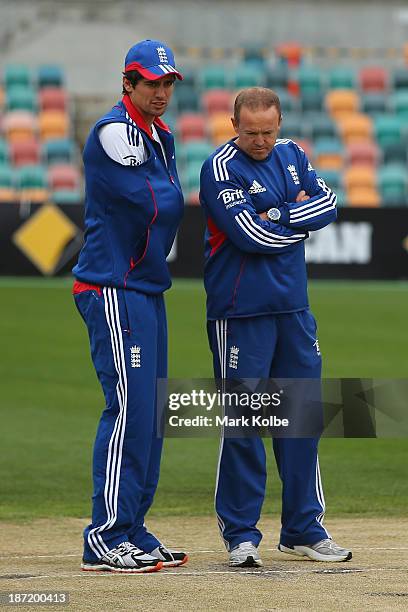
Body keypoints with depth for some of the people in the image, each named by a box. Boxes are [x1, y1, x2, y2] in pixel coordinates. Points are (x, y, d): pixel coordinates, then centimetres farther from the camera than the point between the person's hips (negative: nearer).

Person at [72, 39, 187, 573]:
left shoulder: (160, 136, 18)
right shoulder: (114, 132, -12)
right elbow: (159, 206, -15)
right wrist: (171, 194, 4)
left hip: (147, 289, 10)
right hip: (113, 289, -10)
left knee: (148, 410, 10)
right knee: (129, 408, -13)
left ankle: (132, 533, 16)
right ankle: (105, 539, -12)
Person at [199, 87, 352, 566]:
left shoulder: (292, 156, 10)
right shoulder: (221, 168, -10)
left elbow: (327, 204, -1)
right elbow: (251, 235, -19)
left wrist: (278, 217, -14)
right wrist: (299, 219, -5)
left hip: (294, 308, 6)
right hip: (241, 314, -6)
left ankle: (304, 529, 17)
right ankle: (241, 535, 3)